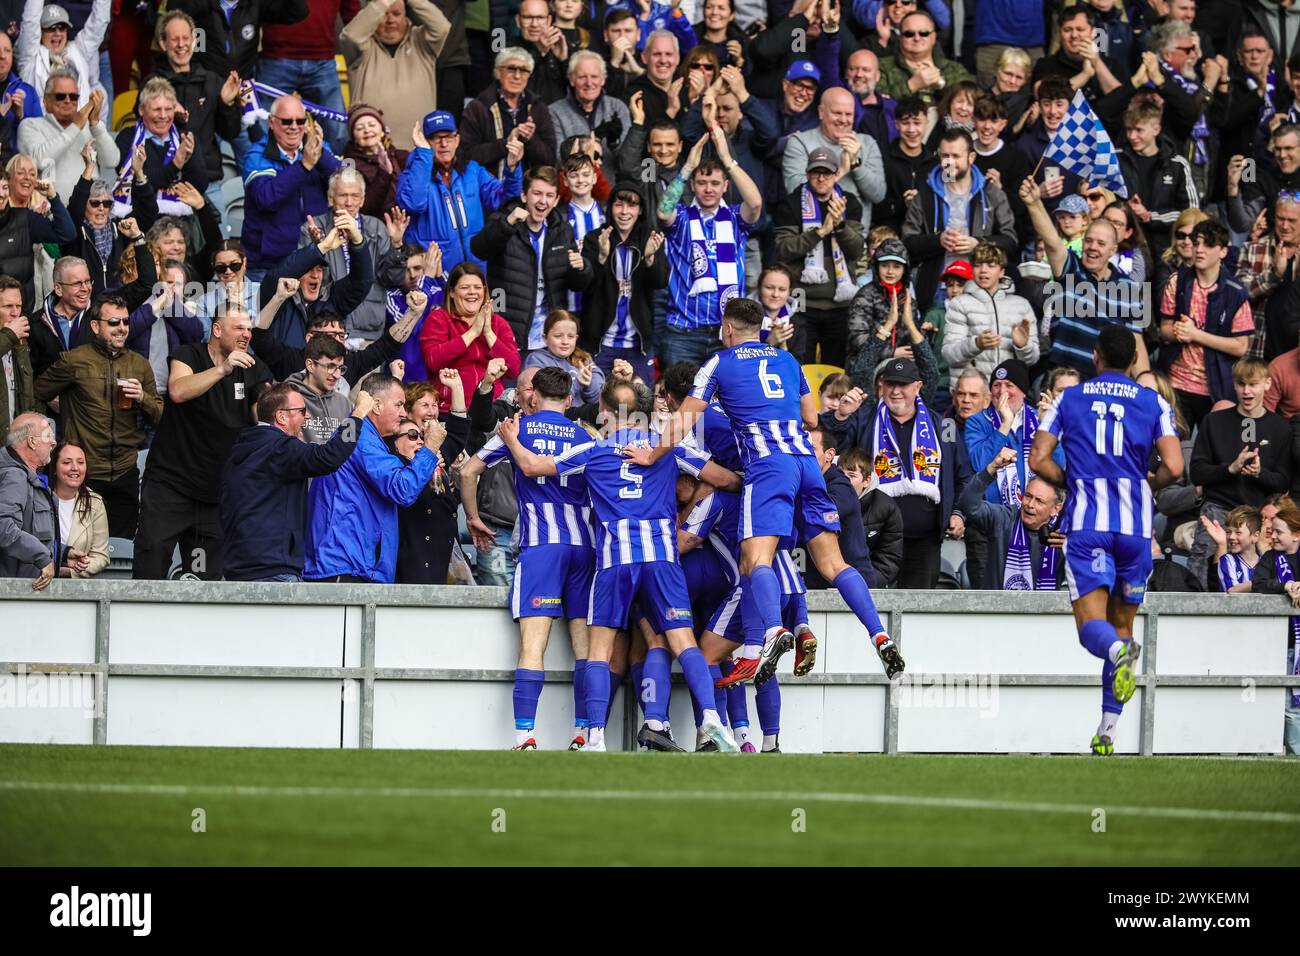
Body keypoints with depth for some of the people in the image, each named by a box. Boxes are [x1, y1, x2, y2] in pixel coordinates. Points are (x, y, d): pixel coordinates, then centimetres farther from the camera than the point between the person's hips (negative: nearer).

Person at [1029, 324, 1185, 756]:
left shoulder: (1069, 399, 8)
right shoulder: (1154, 403, 6)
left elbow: (1038, 461, 2)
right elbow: (1173, 467, -5)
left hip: (1085, 523, -1)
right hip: (1136, 525, 1)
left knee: (1092, 624, -7)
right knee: (1122, 624, 13)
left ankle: (1117, 651, -46)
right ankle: (1106, 734, 10)